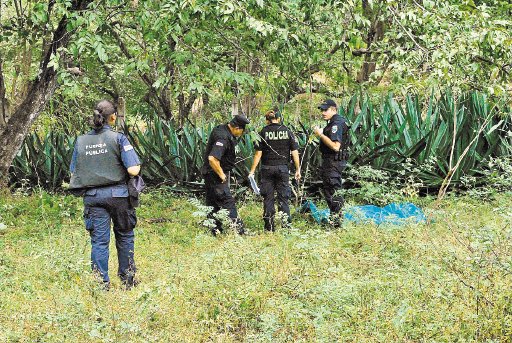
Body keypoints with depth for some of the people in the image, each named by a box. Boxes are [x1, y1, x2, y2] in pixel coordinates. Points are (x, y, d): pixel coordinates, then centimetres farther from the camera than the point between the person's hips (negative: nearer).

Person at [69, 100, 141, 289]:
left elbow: (73, 175, 6)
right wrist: (137, 166, 6)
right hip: (117, 194, -2)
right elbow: (133, 170, -15)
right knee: (124, 236, 15)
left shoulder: (81, 141, 2)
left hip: (92, 196, 2)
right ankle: (127, 278, 23)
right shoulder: (118, 138, -9)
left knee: (99, 240, 5)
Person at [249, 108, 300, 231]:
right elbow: (295, 152, 1)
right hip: (283, 168, 1)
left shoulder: (263, 132, -3)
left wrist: (252, 171, -1)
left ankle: (269, 227, 6)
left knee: (268, 198, 6)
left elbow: (258, 154, -5)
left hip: (267, 168, -1)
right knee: (283, 198, 6)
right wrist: (298, 169, 9)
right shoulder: (287, 131, 2)